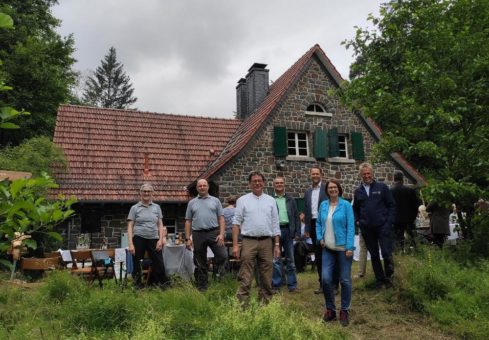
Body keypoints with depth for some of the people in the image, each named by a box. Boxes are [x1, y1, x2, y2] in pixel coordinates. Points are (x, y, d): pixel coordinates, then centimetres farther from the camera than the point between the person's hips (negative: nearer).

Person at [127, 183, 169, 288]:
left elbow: (160, 225, 10)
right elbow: (130, 226, 0)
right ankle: (137, 284, 21)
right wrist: (130, 244, -9)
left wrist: (161, 239, -2)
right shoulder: (135, 208, 3)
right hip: (139, 239, -2)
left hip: (153, 239, 2)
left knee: (159, 264, 2)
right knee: (137, 264, 5)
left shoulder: (156, 207, 10)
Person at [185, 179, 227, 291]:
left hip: (214, 232, -1)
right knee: (200, 263, 7)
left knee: (223, 255, -13)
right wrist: (187, 238, 3)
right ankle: (202, 286, 21)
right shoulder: (192, 203, 12)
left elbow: (221, 218, 4)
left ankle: (217, 268, 20)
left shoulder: (215, 201, 9)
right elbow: (188, 221, 10)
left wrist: (221, 234, -8)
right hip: (198, 234, 1)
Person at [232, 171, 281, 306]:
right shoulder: (243, 200, 4)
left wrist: (277, 244, 5)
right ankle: (242, 304, 4)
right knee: (245, 277, -2)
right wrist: (235, 245, -7)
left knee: (266, 277, 9)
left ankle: (265, 303, 21)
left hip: (267, 242, 3)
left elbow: (275, 224, 11)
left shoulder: (271, 200, 11)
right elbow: (236, 223, 0)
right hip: (249, 242, -2)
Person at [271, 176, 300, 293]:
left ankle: (292, 285, 16)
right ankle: (276, 285, 14)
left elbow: (296, 216, 9)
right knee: (276, 260, 5)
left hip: (288, 230, 2)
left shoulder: (290, 199, 10)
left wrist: (297, 232, 1)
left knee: (290, 260, 8)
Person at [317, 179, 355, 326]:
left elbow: (351, 226, -10)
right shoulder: (323, 205, 5)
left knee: (345, 280, 5)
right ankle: (330, 309, 18)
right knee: (326, 279, -2)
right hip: (328, 248, 3)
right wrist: (320, 238, -1)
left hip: (343, 248, -3)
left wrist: (349, 247, -15)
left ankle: (344, 311, 22)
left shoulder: (346, 205, -7)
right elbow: (318, 223, 14)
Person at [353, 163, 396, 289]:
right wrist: (357, 221, 6)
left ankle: (388, 276, 16)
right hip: (367, 229, 3)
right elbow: (355, 209, 19)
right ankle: (379, 279, 23)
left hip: (382, 226, -3)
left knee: (387, 254, -6)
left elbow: (391, 205, 1)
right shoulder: (358, 191, 9)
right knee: (374, 256, 11)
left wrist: (389, 221, -7)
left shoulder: (382, 187, 1)